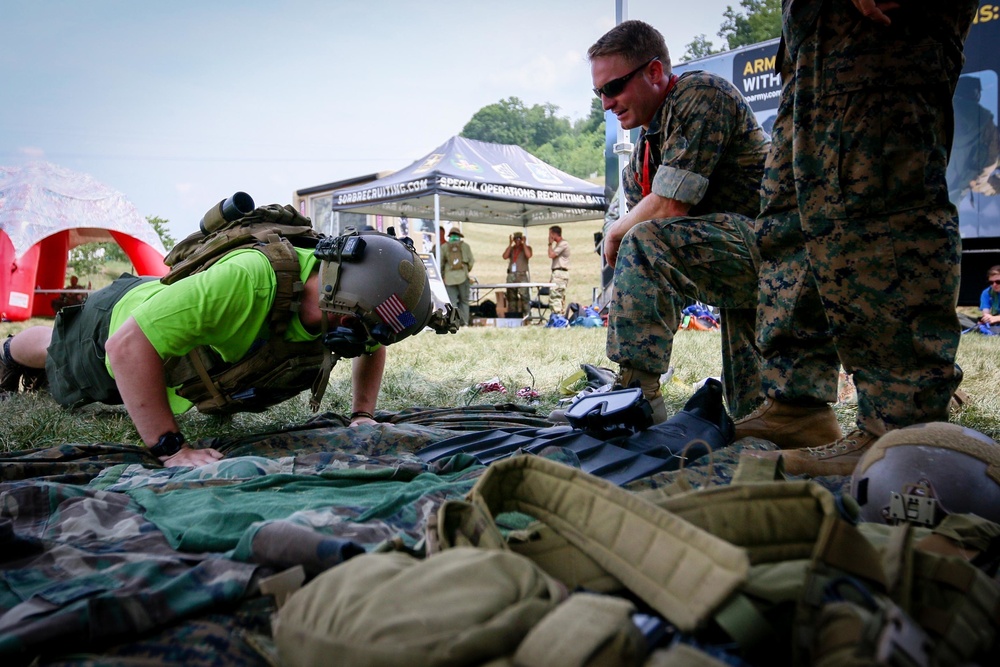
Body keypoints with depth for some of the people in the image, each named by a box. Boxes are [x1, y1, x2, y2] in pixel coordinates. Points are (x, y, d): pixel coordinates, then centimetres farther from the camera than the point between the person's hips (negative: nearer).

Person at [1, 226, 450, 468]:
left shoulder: (343, 309, -30)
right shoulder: (247, 280, -52)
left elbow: (373, 348, -5)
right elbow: (128, 346, -49)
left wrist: (362, 414, -18)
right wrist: (171, 449, -48)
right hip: (120, 323, -6)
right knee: (57, 354, 29)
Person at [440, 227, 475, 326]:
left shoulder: (444, 247, 4)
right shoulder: (465, 245, 4)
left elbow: (440, 263, 5)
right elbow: (471, 261, 4)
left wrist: (442, 276, 17)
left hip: (449, 278, 0)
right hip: (463, 276, 0)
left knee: (452, 301, 1)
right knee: (464, 301, 9)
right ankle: (464, 323, 4)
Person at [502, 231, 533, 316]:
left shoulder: (527, 247, 9)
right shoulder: (511, 248, 18)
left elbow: (528, 255, -12)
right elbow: (505, 256, 0)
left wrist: (524, 243, -7)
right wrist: (510, 244, -1)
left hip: (522, 275, -4)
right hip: (511, 275, 4)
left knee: (524, 296, -15)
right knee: (511, 297, 3)